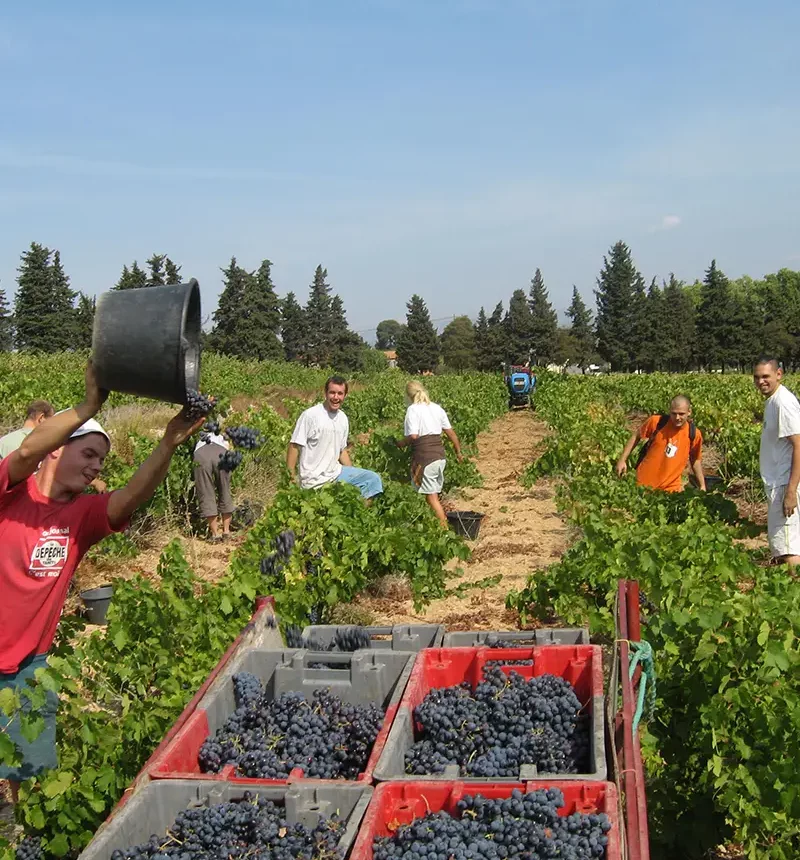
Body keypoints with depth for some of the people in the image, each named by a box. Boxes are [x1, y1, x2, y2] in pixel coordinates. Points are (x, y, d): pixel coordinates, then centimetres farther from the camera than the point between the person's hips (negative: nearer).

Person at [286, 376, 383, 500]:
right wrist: (290, 480, -14)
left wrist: (356, 477, 10)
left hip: (336, 473, 7)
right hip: (314, 481, -7)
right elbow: (294, 446, -12)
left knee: (373, 479, -1)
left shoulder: (343, 419, 7)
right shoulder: (310, 415, -15)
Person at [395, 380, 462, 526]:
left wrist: (402, 443, 1)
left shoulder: (413, 409, -8)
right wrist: (458, 452, 24)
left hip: (424, 457, -7)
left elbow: (413, 436, -18)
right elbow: (450, 432, 15)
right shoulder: (437, 408, 12)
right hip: (439, 455, 7)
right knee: (435, 494, 14)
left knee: (431, 496, -1)